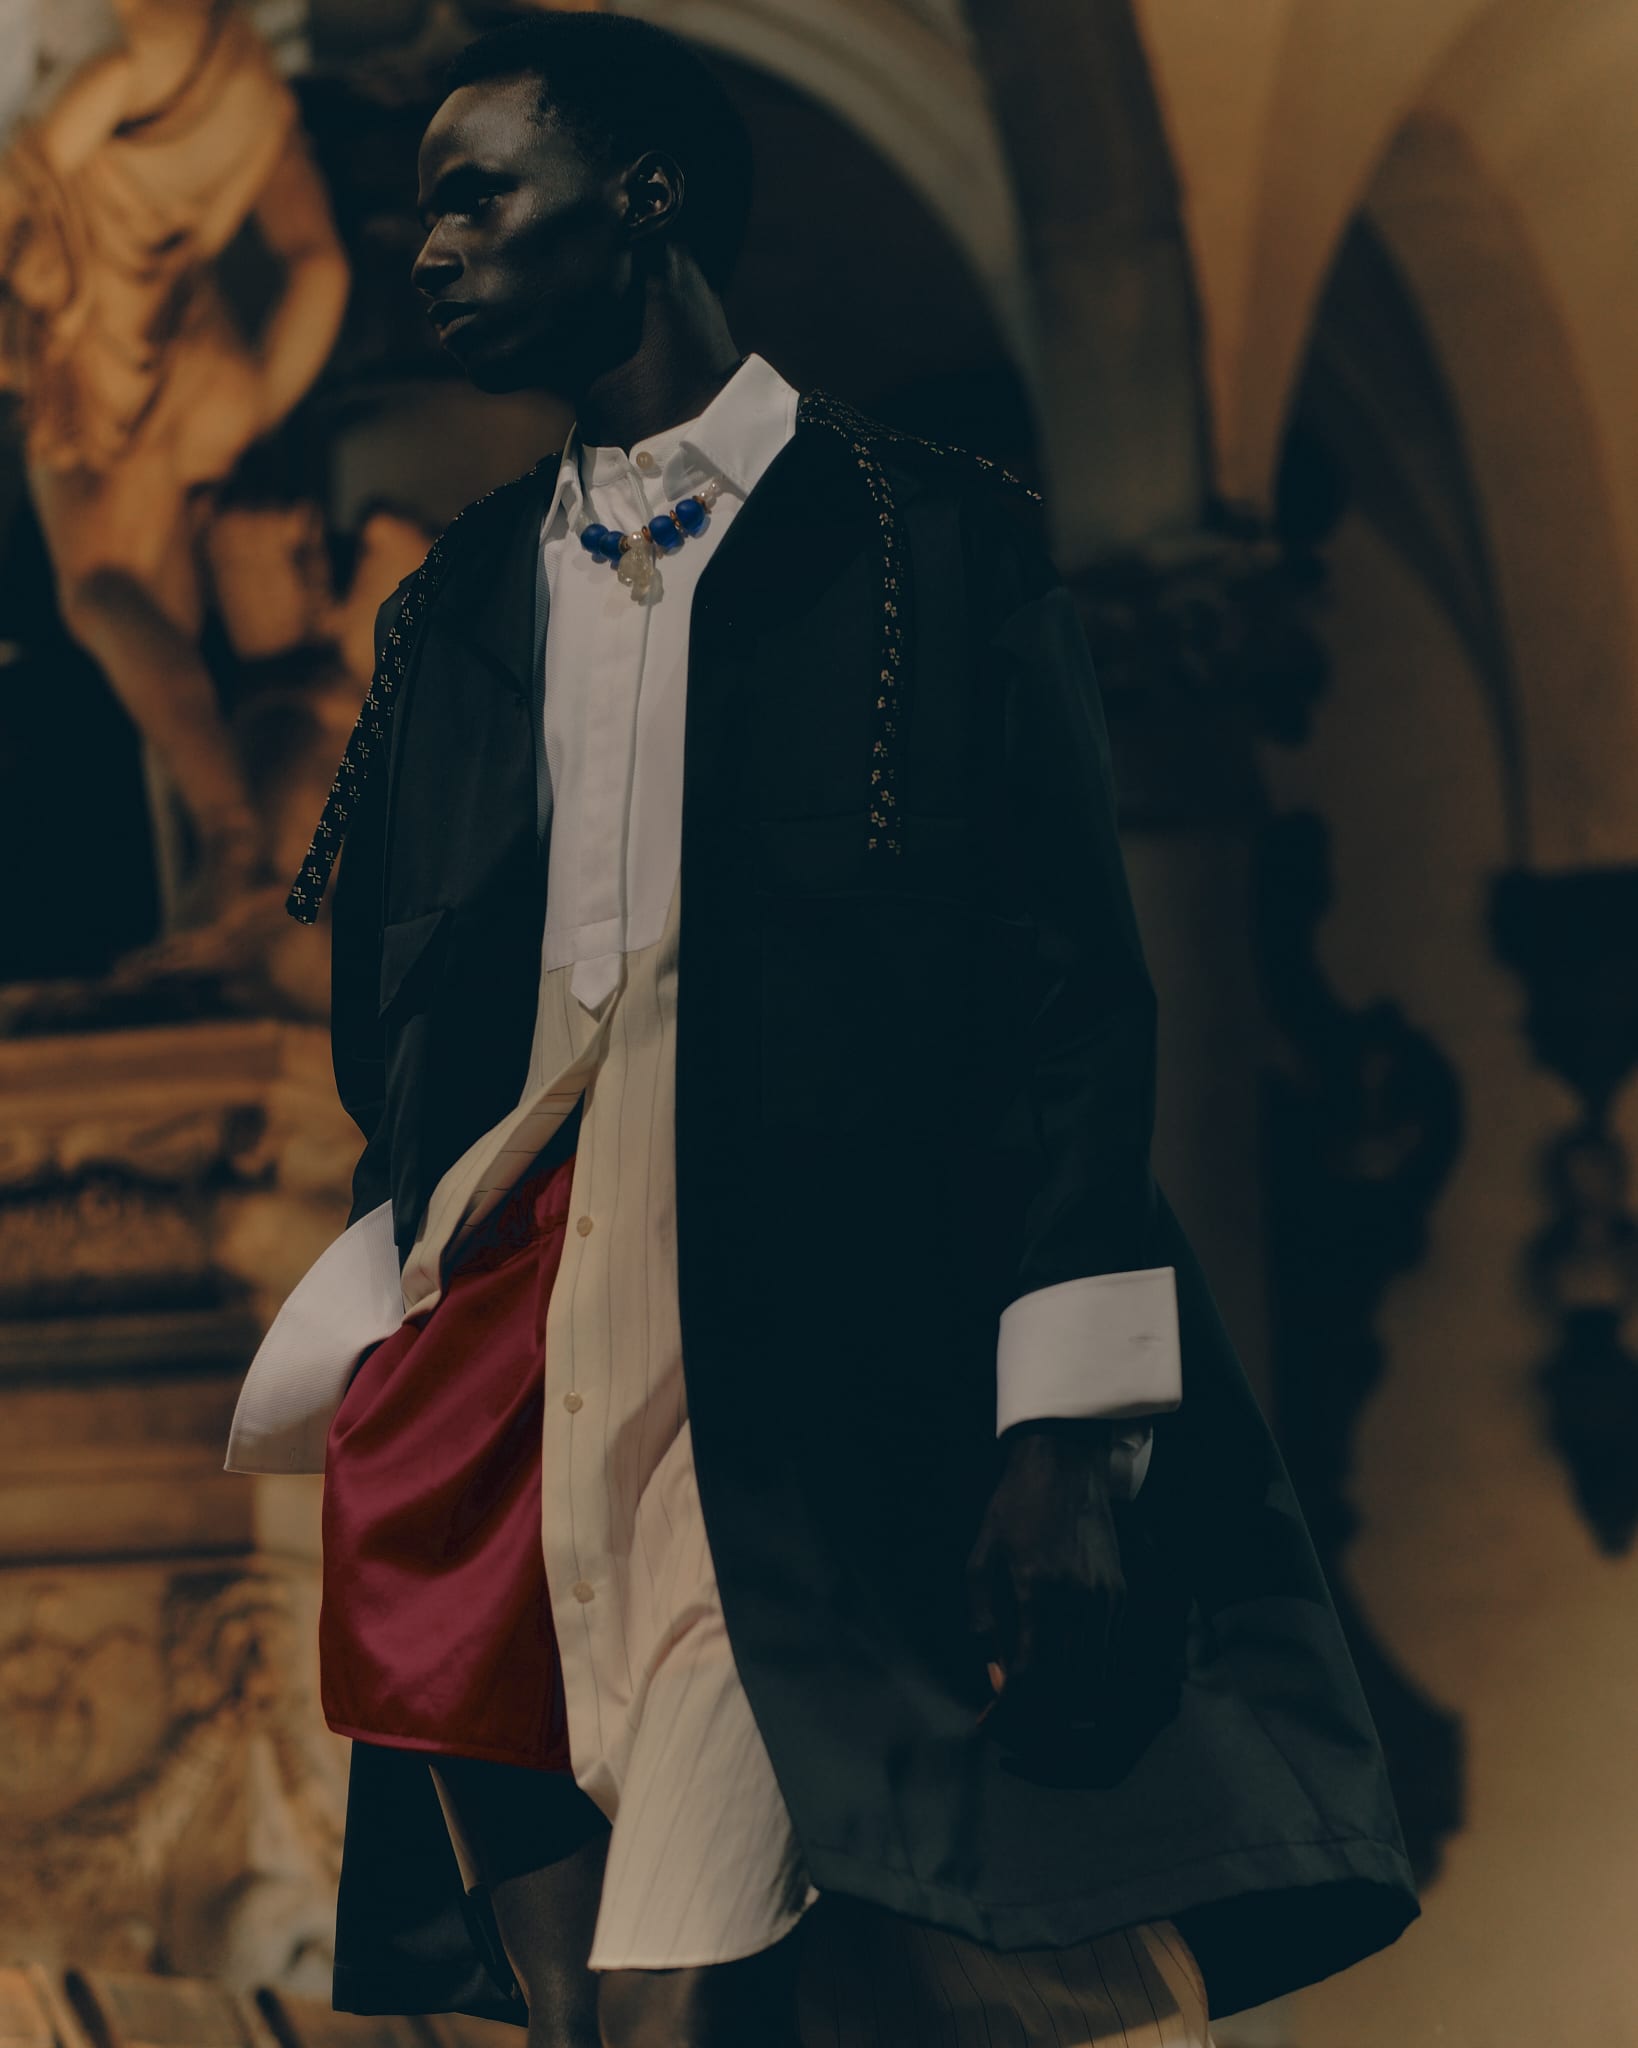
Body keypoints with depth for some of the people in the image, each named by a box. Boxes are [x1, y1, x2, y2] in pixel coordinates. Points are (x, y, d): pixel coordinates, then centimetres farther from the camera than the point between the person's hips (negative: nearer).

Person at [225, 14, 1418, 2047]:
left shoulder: (931, 544, 4)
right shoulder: (454, 610, 18)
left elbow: (1068, 991, -3)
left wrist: (1068, 1425, -12)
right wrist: (371, 1370, 6)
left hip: (817, 1409, -4)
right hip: (506, 1384, 5)